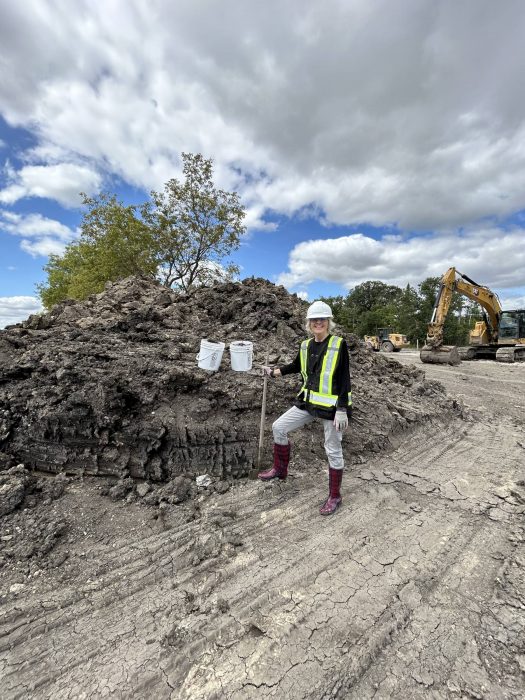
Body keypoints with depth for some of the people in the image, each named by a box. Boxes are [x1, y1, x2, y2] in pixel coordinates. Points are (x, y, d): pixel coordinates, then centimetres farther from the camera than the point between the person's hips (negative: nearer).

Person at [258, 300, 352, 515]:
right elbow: (296, 366, 21)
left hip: (331, 406, -6)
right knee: (279, 427, 9)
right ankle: (280, 469, 31)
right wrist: (274, 372, 14)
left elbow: (344, 380, -14)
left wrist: (342, 410, -17)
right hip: (308, 402, 6)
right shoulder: (305, 346, 3)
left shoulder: (338, 345, -13)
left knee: (333, 450, 8)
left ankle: (335, 496, 29)